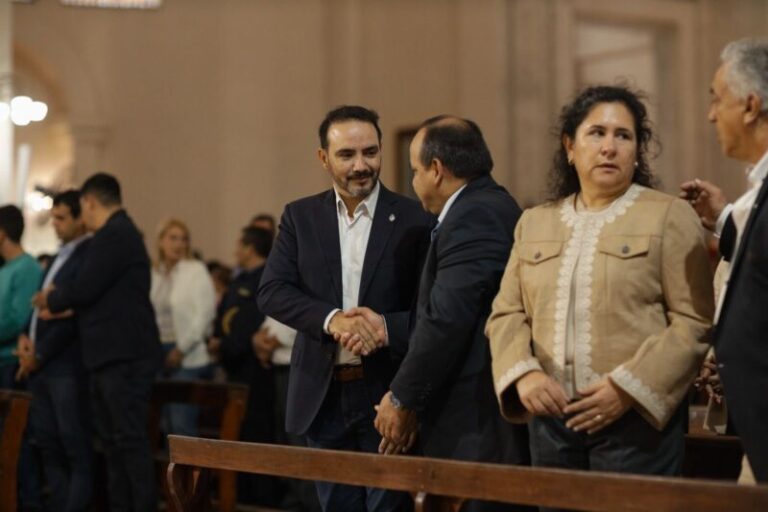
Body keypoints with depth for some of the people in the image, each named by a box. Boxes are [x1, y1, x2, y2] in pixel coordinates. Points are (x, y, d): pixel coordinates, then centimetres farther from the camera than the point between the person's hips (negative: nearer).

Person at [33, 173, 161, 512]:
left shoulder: (113, 235, -13)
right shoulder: (120, 233, 19)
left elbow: (85, 288, -18)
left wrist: (51, 299, 0)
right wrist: (61, 301, 13)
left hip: (124, 357, -11)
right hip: (113, 356, 11)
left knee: (131, 440, -10)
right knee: (113, 441, 12)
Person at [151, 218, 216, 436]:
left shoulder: (196, 270, -2)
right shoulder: (154, 273, 11)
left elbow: (205, 313, -8)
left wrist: (182, 349, -10)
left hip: (189, 357, -5)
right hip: (162, 355, 5)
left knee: (182, 425, -11)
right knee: (170, 424, 7)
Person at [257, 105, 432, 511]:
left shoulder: (414, 220, -3)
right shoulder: (300, 216, 6)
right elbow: (271, 293, -4)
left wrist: (384, 328, -21)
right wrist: (331, 318, -21)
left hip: (387, 393, -3)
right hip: (323, 396, 3)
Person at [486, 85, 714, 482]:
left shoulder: (669, 216, 2)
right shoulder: (535, 222, 14)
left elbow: (693, 323, -6)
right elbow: (507, 314, 11)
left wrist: (627, 388, -15)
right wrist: (523, 373, -8)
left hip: (637, 419, -4)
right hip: (552, 420, 4)